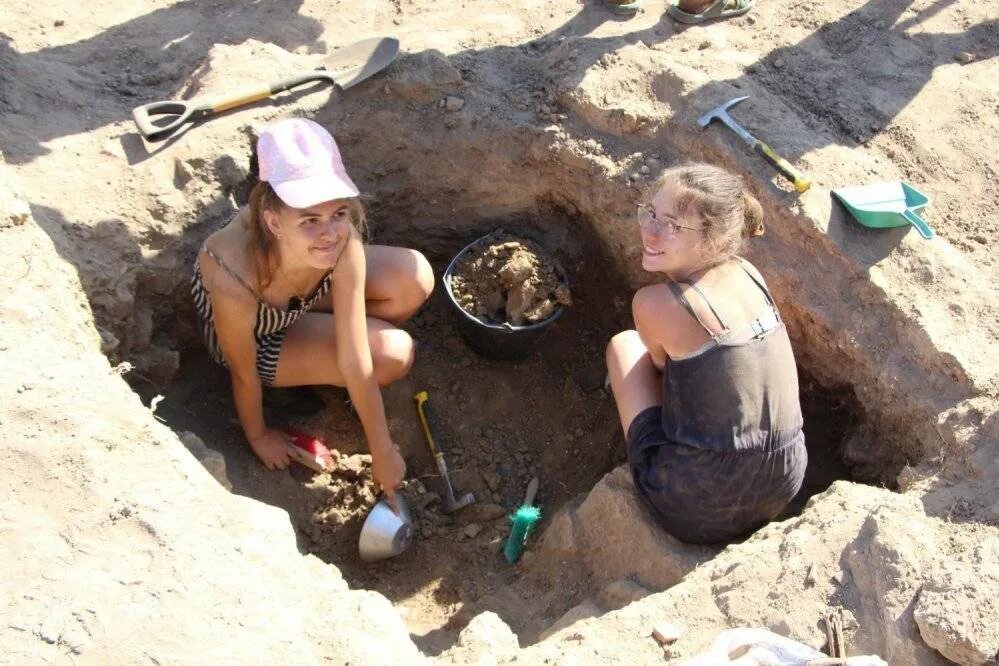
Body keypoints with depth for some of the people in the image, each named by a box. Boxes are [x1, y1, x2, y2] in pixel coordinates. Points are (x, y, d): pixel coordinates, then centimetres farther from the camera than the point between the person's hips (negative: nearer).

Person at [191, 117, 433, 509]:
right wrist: (258, 436, -5)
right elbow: (244, 375, -23)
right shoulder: (235, 279, -43)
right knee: (394, 354, -22)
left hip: (301, 300, 4)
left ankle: (330, 333, 9)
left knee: (415, 280, -18)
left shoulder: (343, 245, -33)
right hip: (255, 333, -4)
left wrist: (383, 451, -18)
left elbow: (355, 361, -25)